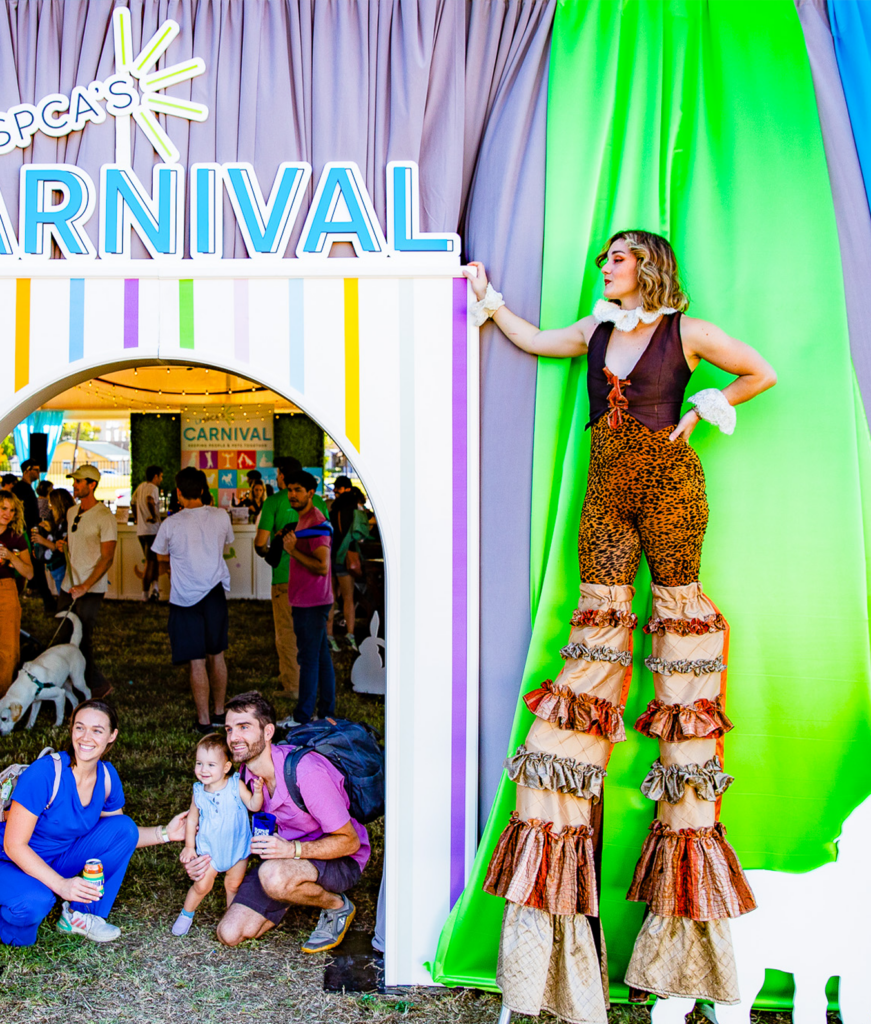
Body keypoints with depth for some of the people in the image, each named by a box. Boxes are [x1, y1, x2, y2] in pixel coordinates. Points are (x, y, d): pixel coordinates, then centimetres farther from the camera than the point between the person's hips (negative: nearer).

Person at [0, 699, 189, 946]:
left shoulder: (107, 777, -7)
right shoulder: (45, 773, -27)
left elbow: (119, 836, 8)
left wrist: (165, 833, -8)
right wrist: (61, 885, -34)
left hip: (59, 859, 6)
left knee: (124, 827, -12)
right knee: (34, 903, -37)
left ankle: (80, 915, -2)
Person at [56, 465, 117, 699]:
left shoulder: (104, 517, -13)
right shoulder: (72, 512, 11)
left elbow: (107, 557, -17)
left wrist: (85, 586, -24)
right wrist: (62, 544, 5)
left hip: (91, 590, -7)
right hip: (68, 585, 7)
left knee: (81, 641, -7)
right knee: (63, 638, 10)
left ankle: (98, 685, 8)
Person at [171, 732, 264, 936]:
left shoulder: (236, 786, -14)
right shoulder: (199, 793, -7)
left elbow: (254, 806, -17)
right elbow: (192, 819, 5)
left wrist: (258, 791, -35)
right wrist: (189, 846, 5)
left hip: (237, 847, -1)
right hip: (209, 849, 1)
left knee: (234, 884, 10)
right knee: (202, 885, -1)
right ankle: (186, 915, 24)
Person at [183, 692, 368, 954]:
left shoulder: (305, 771, -29)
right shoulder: (247, 772, -5)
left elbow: (349, 841, -23)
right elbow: (253, 832, 11)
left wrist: (293, 849, -37)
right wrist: (212, 859, -6)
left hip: (341, 861, -7)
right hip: (286, 858, 7)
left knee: (274, 876, -37)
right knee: (230, 934, -5)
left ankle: (337, 906, -6)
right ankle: (301, 889, 16)